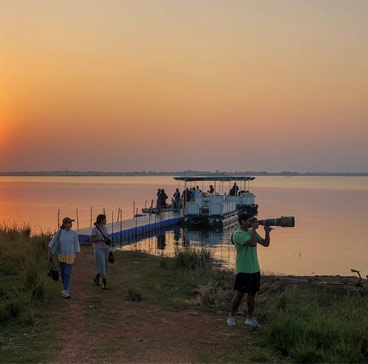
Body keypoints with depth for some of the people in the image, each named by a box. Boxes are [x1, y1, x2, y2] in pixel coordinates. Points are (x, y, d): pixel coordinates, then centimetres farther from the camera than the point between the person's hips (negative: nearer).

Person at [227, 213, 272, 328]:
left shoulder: (252, 232, 12)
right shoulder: (238, 234, -14)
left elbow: (265, 243, 12)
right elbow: (253, 243, -26)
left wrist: (267, 232, -2)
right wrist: (254, 229, -17)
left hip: (255, 269, 7)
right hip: (243, 270, -7)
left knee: (252, 294, 10)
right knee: (239, 294, -1)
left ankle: (250, 318, 18)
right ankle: (232, 316, 14)